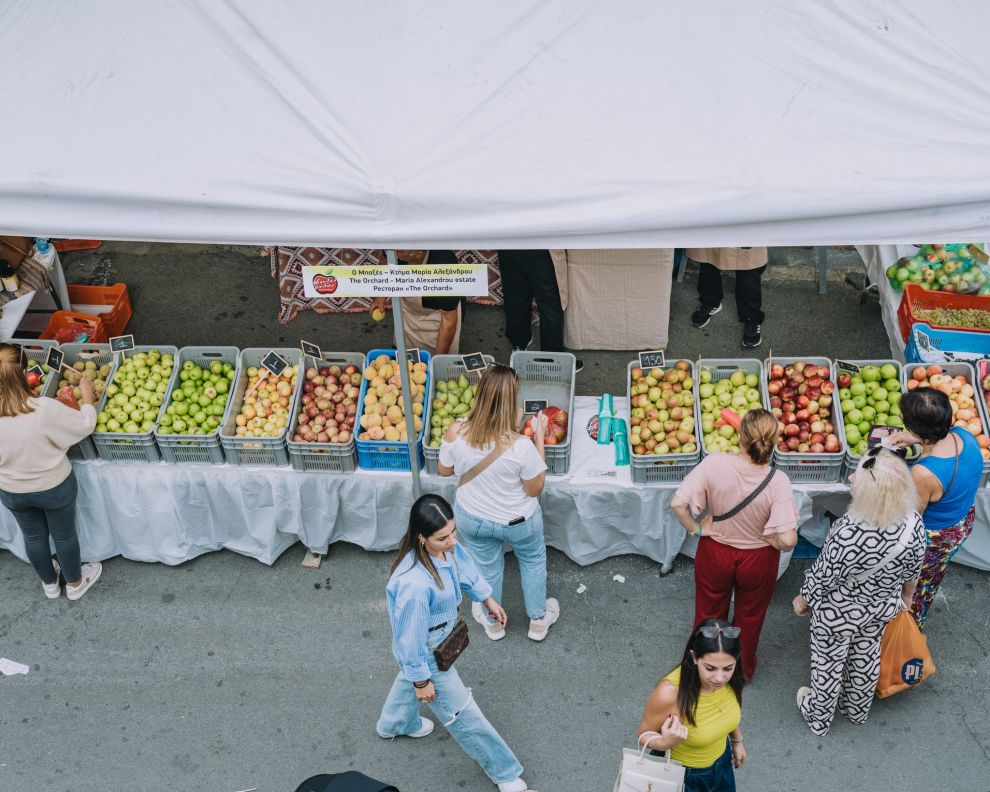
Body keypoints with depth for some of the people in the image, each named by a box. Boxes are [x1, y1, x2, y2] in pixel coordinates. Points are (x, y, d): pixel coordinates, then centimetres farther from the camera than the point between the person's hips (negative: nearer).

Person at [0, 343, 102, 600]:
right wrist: (88, 395, -1)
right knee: (64, 535, 23)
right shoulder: (45, 409, -34)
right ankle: (75, 583, 46)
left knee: (33, 536, 27)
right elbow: (86, 425, -17)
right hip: (55, 488, -3)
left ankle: (49, 583, 51)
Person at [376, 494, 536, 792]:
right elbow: (411, 638, -30)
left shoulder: (446, 546, -23)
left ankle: (394, 724, 70)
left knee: (410, 676, 38)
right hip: (427, 654, -8)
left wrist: (488, 599, 16)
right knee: (463, 715, 13)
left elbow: (464, 567, 2)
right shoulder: (415, 585, -45)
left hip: (438, 638, 8)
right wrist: (422, 681, -16)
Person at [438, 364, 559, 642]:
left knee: (487, 567, 31)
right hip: (517, 522, -2)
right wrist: (540, 438, -18)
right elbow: (535, 489, -18)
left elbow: (444, 470, -8)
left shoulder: (456, 432, -28)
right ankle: (538, 620, 51)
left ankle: (492, 622, 55)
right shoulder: (521, 446, -37)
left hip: (471, 518, 2)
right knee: (533, 561, 31)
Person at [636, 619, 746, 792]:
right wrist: (666, 742, -41)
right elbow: (644, 735, -20)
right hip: (680, 773, -5)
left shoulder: (727, 678, -23)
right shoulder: (670, 693, -39)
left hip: (721, 762, 5)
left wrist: (737, 740, 16)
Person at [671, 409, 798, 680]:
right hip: (757, 560, 0)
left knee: (709, 613, 28)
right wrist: (770, 540, -10)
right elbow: (788, 540, -32)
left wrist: (696, 529, -12)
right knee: (749, 617, 29)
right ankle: (743, 670, 52)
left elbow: (678, 503, -29)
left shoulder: (714, 464, -29)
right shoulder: (777, 481, -30)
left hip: (715, 553, 1)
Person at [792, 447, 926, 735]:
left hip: (839, 613, -5)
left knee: (828, 663, 22)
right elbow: (912, 570, -6)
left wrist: (803, 600, -4)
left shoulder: (847, 533, -42)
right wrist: (906, 596, 16)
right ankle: (857, 710, 55)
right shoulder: (914, 523, -25)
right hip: (883, 608, 5)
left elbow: (822, 577, -24)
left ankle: (818, 717, 47)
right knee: (866, 657, 30)